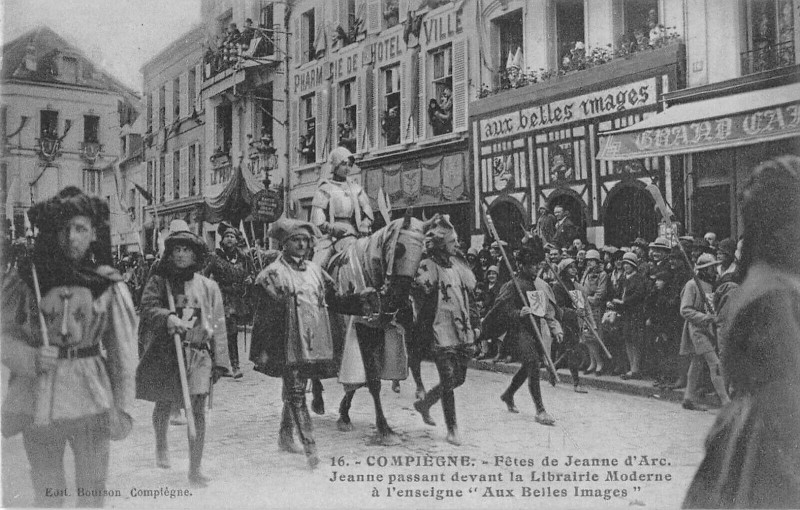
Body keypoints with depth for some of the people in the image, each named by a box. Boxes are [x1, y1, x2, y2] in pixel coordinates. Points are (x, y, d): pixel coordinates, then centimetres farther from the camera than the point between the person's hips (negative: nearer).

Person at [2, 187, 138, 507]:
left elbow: (123, 350, 3)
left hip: (91, 398, 0)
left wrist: (123, 407, 1)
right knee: (45, 492, 12)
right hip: (37, 399, 1)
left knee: (93, 490, 8)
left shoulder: (108, 285, -1)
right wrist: (31, 358, -14)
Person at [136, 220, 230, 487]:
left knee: (197, 410, -7)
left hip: (198, 354, -1)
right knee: (163, 405, 18)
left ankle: (195, 470, 3)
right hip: (163, 352, 1)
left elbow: (218, 326, 4)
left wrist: (220, 362, 1)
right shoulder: (158, 281, 4)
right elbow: (148, 307, -12)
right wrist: (167, 317, -32)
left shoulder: (208, 287, 5)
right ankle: (161, 444, 49)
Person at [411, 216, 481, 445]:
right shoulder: (428, 267, -9)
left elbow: (471, 296, 20)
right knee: (449, 380, -3)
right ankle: (452, 428, 12)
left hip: (464, 333, 7)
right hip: (442, 334, -7)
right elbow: (418, 295, -20)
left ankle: (424, 403, 35)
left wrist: (475, 324, 17)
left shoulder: (458, 264, 13)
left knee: (458, 378, 14)